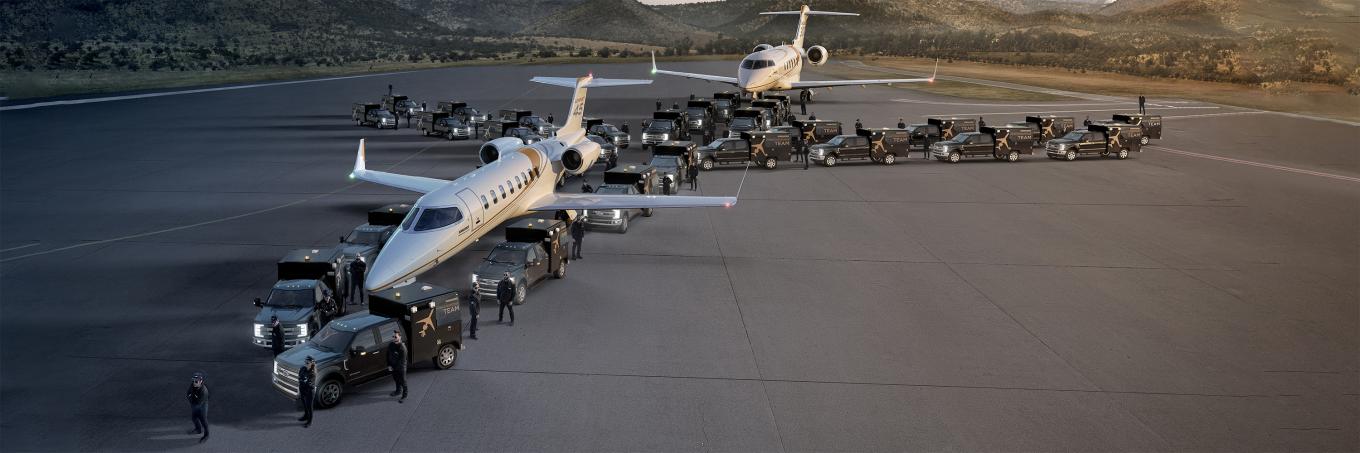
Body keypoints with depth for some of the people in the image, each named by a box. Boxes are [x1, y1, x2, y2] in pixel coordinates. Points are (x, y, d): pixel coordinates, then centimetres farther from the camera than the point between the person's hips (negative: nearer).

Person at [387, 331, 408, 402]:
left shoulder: (402, 348, -27)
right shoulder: (390, 345, -7)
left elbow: (402, 361, -22)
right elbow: (388, 356, 7)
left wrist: (395, 368, -17)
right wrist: (389, 365, -1)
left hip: (401, 367, -7)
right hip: (393, 367, 7)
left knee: (403, 381, 6)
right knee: (396, 379, 25)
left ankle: (404, 396, 19)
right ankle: (399, 390, 49)